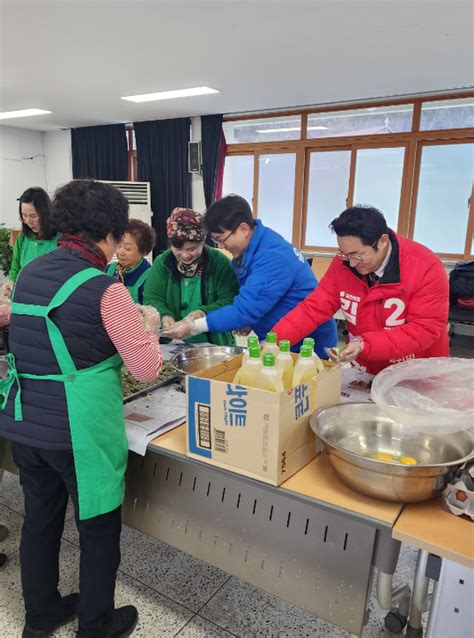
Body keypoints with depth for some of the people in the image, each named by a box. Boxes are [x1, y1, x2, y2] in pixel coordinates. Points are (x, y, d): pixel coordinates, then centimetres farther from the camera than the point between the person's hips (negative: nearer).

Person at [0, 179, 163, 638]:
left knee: (40, 518, 23)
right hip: (79, 431, -7)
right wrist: (148, 325, 4)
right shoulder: (104, 289, -17)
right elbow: (146, 369, -13)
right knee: (98, 530, 14)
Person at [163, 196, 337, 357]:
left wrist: (193, 327, -26)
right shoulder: (252, 247, 1)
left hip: (307, 347, -8)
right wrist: (248, 322, -5)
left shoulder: (273, 257, -27)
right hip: (281, 342, 8)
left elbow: (246, 308, -30)